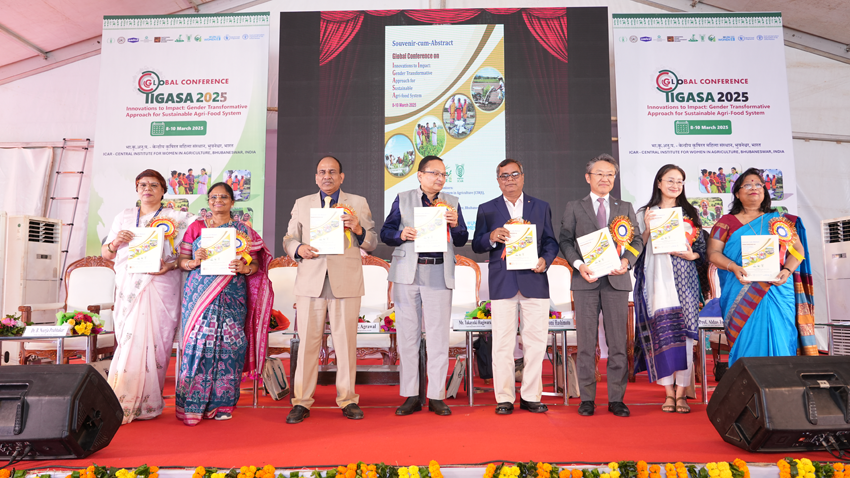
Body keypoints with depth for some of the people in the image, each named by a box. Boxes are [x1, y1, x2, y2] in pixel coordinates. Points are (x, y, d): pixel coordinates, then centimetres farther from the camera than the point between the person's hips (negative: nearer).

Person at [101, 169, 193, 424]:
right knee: (129, 342, -2)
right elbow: (105, 253, 19)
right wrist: (115, 242, -3)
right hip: (128, 288, 3)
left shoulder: (176, 218, 7)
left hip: (160, 287, -3)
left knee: (151, 342, -7)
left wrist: (170, 264, -16)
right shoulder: (124, 217, 18)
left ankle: (126, 404, 4)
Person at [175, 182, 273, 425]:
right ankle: (194, 404, 3)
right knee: (198, 343, -6)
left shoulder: (243, 230, 11)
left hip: (231, 298, 0)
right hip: (199, 296, 0)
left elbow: (256, 263, 5)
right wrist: (194, 261, -12)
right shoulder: (196, 227, 13)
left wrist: (245, 267, -16)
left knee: (228, 345, -3)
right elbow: (182, 260, 9)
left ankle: (222, 404, 8)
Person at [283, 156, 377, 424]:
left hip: (346, 284, -1)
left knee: (346, 341, 2)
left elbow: (372, 244, 9)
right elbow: (288, 240, 14)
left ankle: (348, 400, 13)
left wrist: (359, 230, -12)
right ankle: (301, 402, 11)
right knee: (307, 342, 1)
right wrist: (299, 249, -8)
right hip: (311, 283, 1)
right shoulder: (301, 204, 17)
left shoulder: (358, 203, 12)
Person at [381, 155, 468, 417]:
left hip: (439, 274, 0)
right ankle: (411, 396, 14)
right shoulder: (403, 199, 10)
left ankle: (436, 397, 10)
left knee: (438, 335, 0)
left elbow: (461, 241, 8)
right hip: (407, 273, 0)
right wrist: (402, 234, -14)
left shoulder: (452, 202, 12)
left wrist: (455, 224, -11)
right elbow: (385, 233, 6)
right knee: (407, 334, 3)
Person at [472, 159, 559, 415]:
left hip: (534, 281, 1)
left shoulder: (541, 207, 13)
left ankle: (531, 396, 15)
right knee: (502, 343, 0)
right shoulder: (487, 209, 10)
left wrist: (545, 260, -8)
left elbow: (551, 241, 12)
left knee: (536, 341, 3)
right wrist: (491, 237, -14)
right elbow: (476, 245, 7)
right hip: (502, 284, -1)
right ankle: (504, 398, 11)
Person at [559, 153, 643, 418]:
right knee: (586, 341, 1)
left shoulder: (625, 207, 16)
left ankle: (616, 398, 12)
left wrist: (626, 260, -8)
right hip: (586, 280, -1)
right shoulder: (574, 207, 11)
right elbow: (565, 240, 4)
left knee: (617, 341, 3)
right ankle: (587, 398, 10)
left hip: (617, 280, 2)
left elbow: (637, 240, 11)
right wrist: (578, 264, -12)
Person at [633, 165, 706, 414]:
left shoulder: (690, 214, 13)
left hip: (684, 278, 1)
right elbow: (638, 248, 5)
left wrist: (690, 255, -8)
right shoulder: (645, 214, 9)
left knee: (683, 331, -4)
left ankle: (681, 392, 2)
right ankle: (669, 391, 6)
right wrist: (648, 228, -9)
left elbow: (702, 249, 12)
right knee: (661, 331, -3)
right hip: (656, 279, -1)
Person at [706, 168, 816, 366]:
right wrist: (734, 267, -17)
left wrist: (787, 270, -11)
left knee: (779, 342, -8)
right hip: (742, 296, -1)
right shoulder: (727, 222, 11)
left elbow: (798, 249, 10)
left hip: (777, 292, 2)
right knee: (747, 342, -10)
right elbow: (713, 252, 2)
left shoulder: (780, 220, 16)